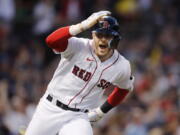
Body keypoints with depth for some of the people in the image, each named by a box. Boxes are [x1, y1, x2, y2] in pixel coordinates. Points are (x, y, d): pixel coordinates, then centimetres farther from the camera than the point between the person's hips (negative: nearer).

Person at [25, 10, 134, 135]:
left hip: (79, 117, 0)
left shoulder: (122, 67, -6)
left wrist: (102, 110, 7)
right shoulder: (80, 47, -15)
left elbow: (125, 88, 15)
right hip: (50, 108, 0)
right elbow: (51, 41, -33)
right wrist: (84, 25, -38)